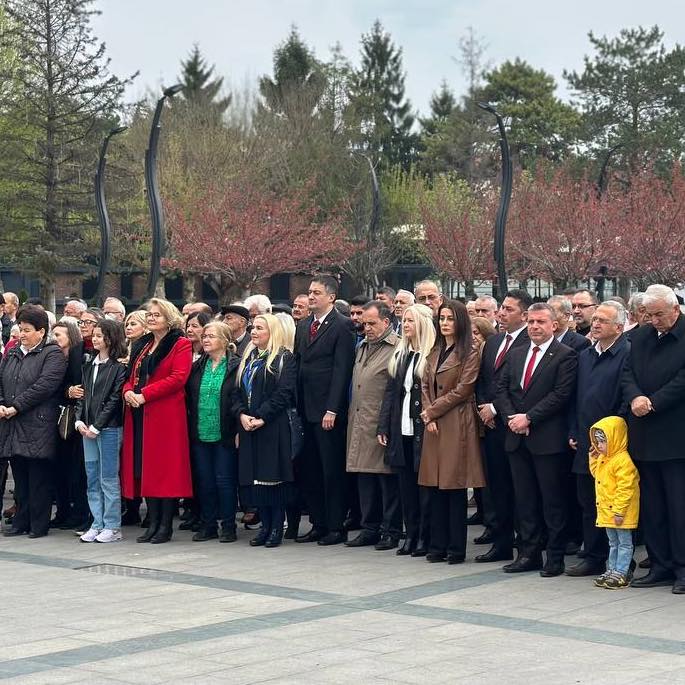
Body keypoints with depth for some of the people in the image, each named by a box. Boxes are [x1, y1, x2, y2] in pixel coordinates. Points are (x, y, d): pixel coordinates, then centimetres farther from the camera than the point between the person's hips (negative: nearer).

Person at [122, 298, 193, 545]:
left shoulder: (181, 345, -3)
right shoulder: (141, 345, 20)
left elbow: (178, 378, -14)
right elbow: (131, 375, 20)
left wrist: (144, 394, -18)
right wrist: (128, 391, -4)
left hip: (166, 415, -7)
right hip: (139, 414, 7)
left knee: (165, 467, -5)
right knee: (144, 468, 6)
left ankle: (166, 526, 0)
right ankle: (153, 523, 12)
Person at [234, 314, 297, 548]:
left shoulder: (284, 359, -4)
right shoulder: (247, 359, 17)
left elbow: (284, 393, -13)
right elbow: (238, 392, 14)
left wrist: (262, 417, -17)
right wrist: (242, 414, -4)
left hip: (274, 427, -6)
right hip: (249, 426, 6)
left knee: (274, 475, -5)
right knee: (256, 476, 5)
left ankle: (277, 527, 1)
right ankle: (265, 526, 11)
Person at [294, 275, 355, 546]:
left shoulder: (342, 326, -8)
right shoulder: (303, 325, 14)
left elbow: (341, 370, -13)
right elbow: (298, 363, 15)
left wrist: (332, 409, -16)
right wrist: (297, 403, 8)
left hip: (328, 411, -7)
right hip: (306, 409, 7)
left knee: (332, 470, -1)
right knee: (310, 470, 10)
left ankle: (336, 527, 6)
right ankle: (318, 525, 18)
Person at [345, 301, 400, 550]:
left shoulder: (397, 348, -8)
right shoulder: (362, 347, 18)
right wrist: (353, 418, 14)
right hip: (360, 424, 8)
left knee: (388, 479, -1)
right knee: (365, 478, 10)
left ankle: (391, 531, 6)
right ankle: (370, 528, 18)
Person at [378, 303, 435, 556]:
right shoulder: (399, 355, 13)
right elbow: (391, 391, 13)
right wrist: (383, 427, 9)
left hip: (423, 429, -6)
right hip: (401, 429, 7)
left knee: (424, 484, 0)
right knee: (406, 484, 10)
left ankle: (425, 536, 8)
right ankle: (411, 534, 17)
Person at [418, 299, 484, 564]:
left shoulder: (469, 353, -4)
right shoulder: (434, 352, 16)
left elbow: (462, 390, -10)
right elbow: (425, 385, 12)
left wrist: (432, 411, -8)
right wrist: (427, 418, -3)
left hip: (457, 425, -6)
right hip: (434, 424, 6)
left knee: (455, 486, -3)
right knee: (436, 485, 6)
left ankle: (456, 548, 3)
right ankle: (438, 545, 11)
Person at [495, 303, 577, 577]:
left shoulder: (565, 356, -5)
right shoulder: (516, 354, 15)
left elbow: (561, 394, -13)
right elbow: (501, 390, 12)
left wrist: (528, 417, -15)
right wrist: (511, 417, -5)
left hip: (548, 439, -6)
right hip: (517, 438, 6)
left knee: (553, 500, 0)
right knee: (524, 500, 10)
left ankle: (555, 557, 6)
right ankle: (529, 553, 17)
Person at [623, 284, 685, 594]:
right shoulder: (640, 337, 12)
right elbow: (627, 373, 9)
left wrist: (653, 403, -16)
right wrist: (635, 397, -10)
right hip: (645, 437, 6)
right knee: (652, 506, 11)